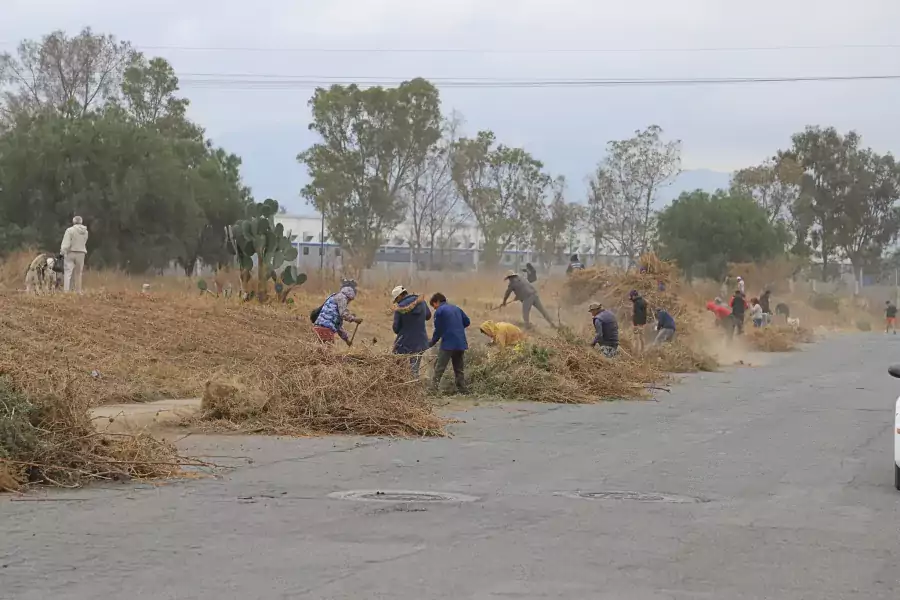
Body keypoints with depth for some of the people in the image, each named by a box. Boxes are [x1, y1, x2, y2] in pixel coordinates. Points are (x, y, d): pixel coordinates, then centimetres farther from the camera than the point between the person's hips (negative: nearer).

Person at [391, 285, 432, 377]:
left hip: (404, 344, -4)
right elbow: (428, 316, 20)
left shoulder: (400, 307, -14)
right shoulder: (422, 302, 1)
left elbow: (396, 329, -8)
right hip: (420, 343, 5)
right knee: (414, 371, 8)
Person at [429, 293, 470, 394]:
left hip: (448, 344, -6)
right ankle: (462, 389, 11)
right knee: (459, 369, 13)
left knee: (439, 368, -6)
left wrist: (431, 344, 8)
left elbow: (438, 330, -4)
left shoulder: (439, 311, -4)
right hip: (461, 344, 6)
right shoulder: (457, 309, 15)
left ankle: (434, 389, -15)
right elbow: (467, 322, 17)